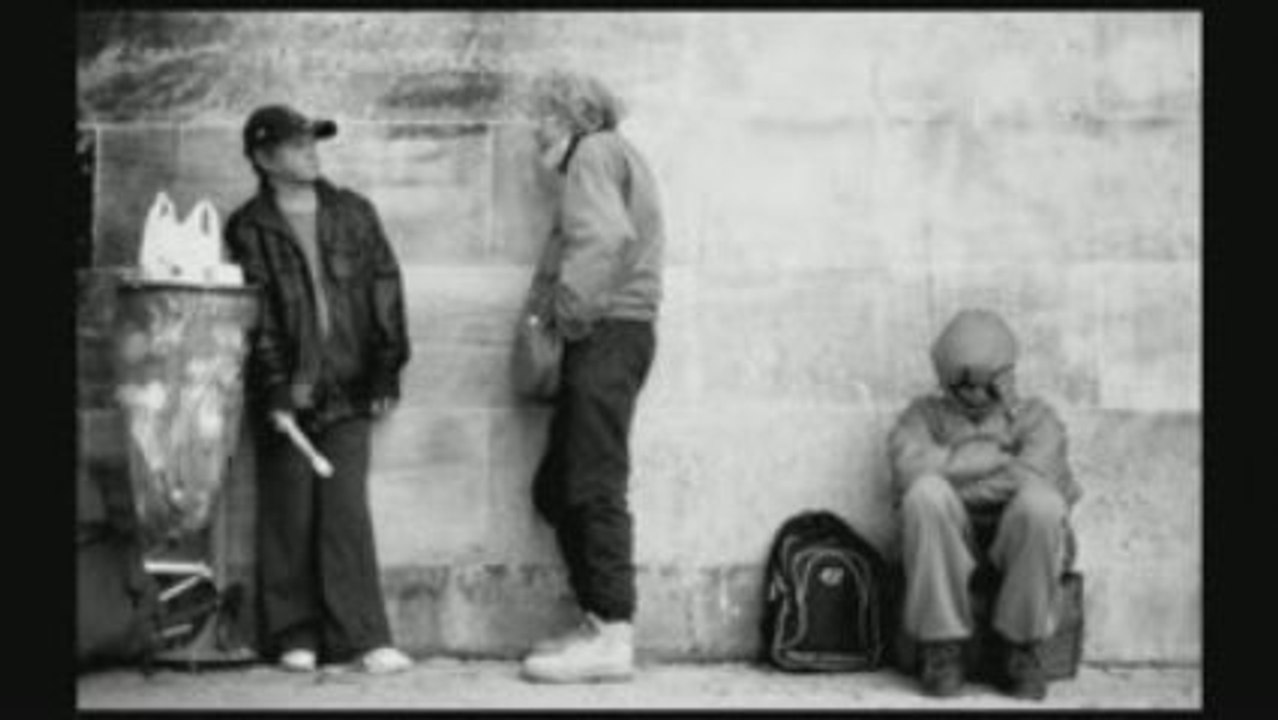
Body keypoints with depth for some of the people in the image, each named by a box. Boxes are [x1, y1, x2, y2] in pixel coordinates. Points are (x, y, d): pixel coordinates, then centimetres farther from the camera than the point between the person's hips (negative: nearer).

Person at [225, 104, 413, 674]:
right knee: (290, 516, 3)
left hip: (347, 391, 1)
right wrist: (275, 393, -11)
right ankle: (294, 638, 12)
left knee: (348, 513, -3)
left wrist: (386, 375, 3)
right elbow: (256, 319, -4)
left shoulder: (353, 213, 9)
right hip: (286, 396, -1)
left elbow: (385, 292, 8)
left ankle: (360, 638, -1)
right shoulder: (248, 229, 1)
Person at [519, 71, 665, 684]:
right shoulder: (614, 155, 28)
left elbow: (604, 238, -20)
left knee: (595, 488, -11)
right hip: (606, 338, 10)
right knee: (555, 488, 11)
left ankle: (612, 635, -11)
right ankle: (598, 620, 14)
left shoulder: (594, 152, -3)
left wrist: (565, 310, -16)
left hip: (607, 331, -10)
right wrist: (545, 309, 6)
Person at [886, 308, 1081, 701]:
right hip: (947, 541, 0)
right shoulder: (926, 414, 13)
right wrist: (997, 456, -10)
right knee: (926, 492, -32)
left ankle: (1021, 649, -16)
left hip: (1021, 541, 0)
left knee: (1042, 502, -34)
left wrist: (952, 469, -10)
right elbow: (909, 467, -12)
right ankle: (942, 648, -22)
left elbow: (1034, 477, -13)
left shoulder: (1035, 417, 10)